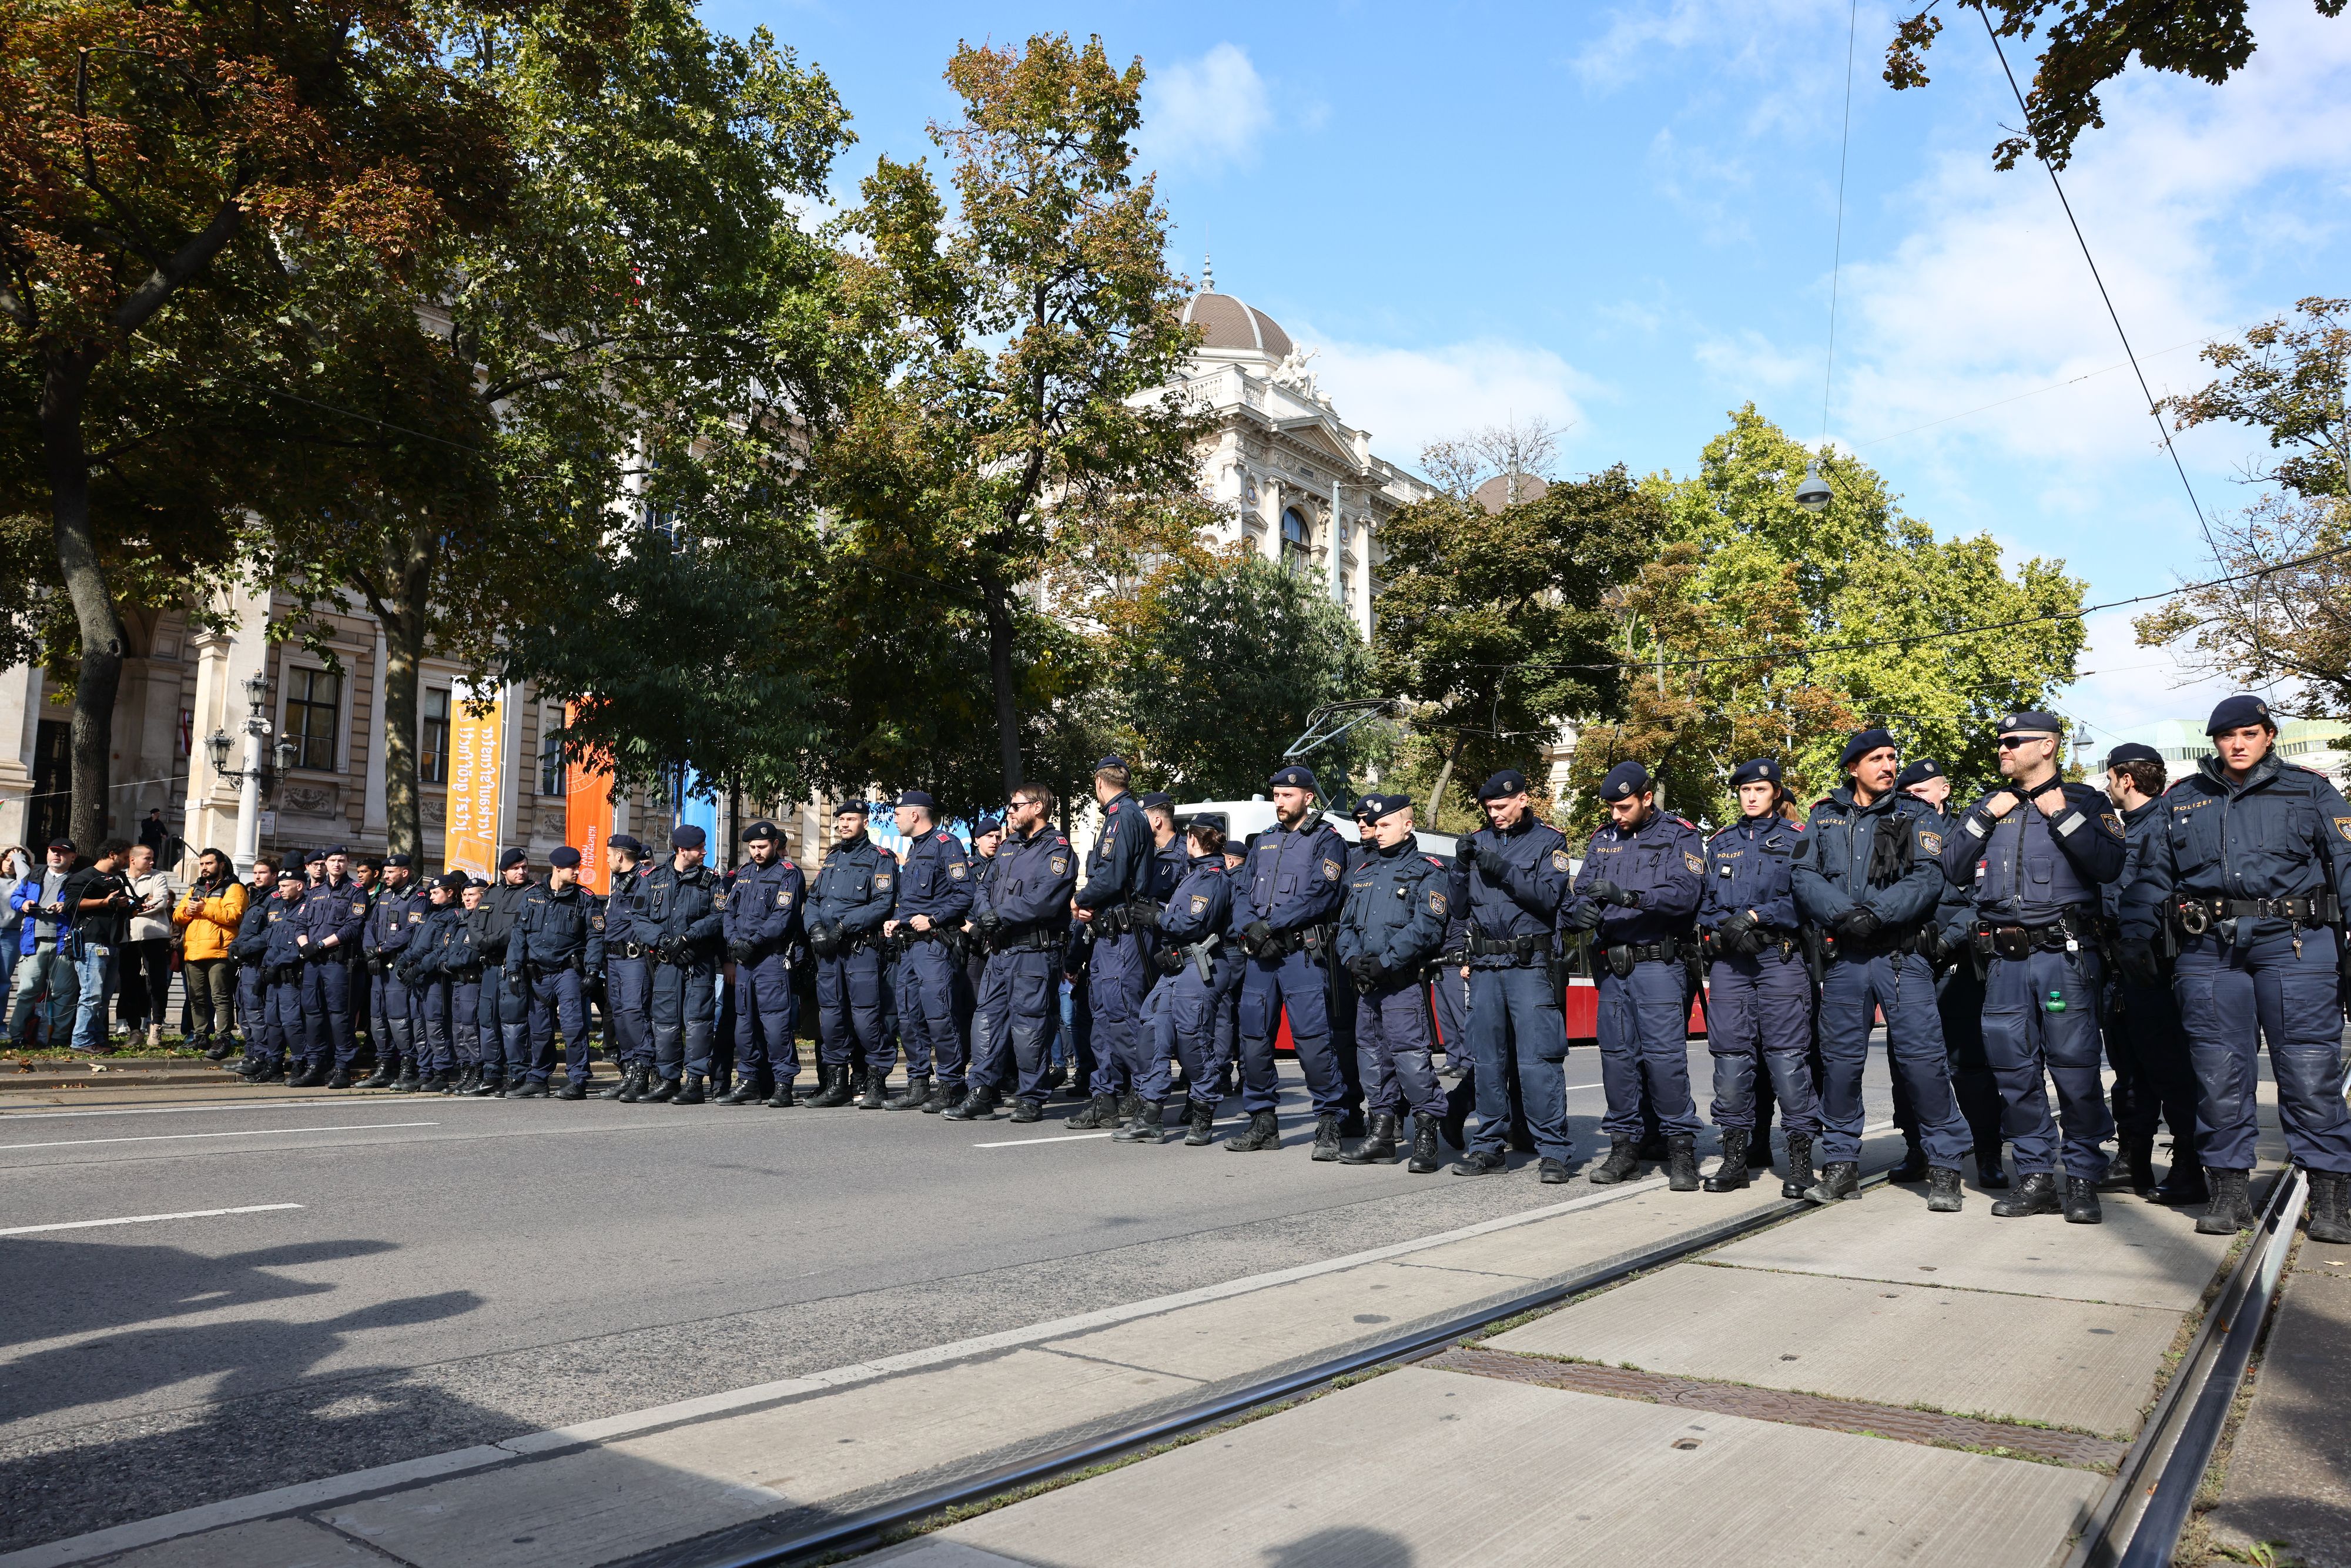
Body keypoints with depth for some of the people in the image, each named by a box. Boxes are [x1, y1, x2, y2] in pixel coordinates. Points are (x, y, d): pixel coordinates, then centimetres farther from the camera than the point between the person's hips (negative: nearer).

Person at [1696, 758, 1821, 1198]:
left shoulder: (1797, 839, 8)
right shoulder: (1720, 843, 19)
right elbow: (1704, 902, 13)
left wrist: (1754, 916, -12)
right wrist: (1725, 928, -6)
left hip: (1781, 958, -3)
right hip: (1728, 960, 3)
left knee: (1787, 1056, -8)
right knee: (1730, 1055, 1)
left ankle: (1801, 1160, -2)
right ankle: (1735, 1157, 9)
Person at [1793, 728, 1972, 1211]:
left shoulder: (1916, 817, 7)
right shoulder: (1824, 817, 12)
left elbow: (1928, 879, -7)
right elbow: (1804, 876, 1)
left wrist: (1877, 913, -19)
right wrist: (1844, 913, -16)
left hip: (1902, 955, -2)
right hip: (1843, 957, 2)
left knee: (1923, 1057, -7)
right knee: (1840, 1060, 6)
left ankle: (1944, 1166, 4)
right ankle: (1841, 1165, 16)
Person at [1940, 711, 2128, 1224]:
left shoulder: (2085, 800, 6)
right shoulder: (1988, 805, 17)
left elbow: (2109, 865, -9)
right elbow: (1953, 870, 8)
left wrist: (2062, 816, -10)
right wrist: (1985, 818, 0)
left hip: (2065, 953, -4)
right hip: (2004, 957, 4)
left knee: (2075, 1066, -4)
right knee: (2014, 1070, 5)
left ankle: (2083, 1179, 7)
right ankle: (2035, 1177, 14)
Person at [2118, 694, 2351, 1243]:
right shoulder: (2180, 800, 17)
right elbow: (2150, 873, 17)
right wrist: (2137, 936, 6)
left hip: (2294, 942, -2)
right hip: (2209, 948, 2)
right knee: (2220, 1071, 2)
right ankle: (2229, 1189, 10)